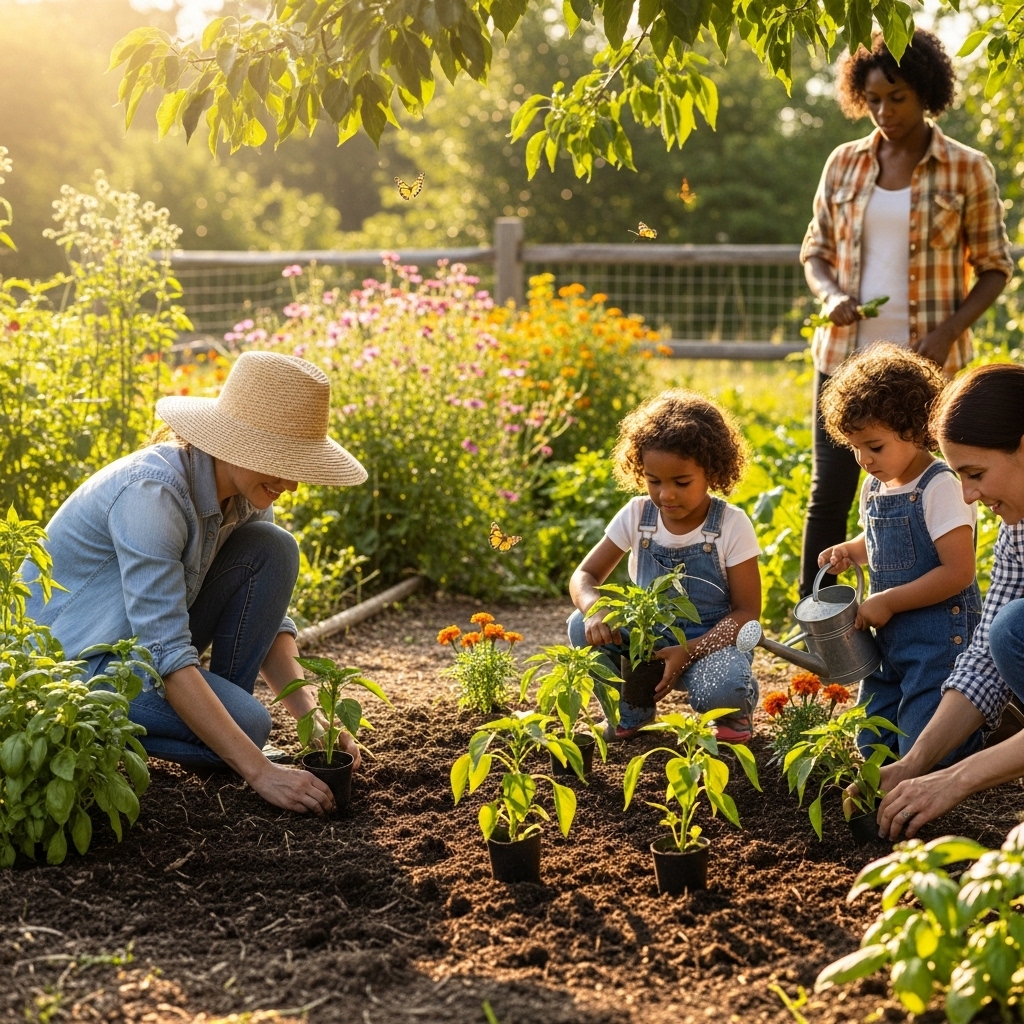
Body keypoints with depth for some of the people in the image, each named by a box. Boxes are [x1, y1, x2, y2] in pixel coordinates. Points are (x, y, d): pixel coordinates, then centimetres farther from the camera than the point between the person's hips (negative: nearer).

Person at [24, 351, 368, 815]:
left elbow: (269, 616, 1)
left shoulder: (244, 493, -6)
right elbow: (166, 654, -34)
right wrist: (260, 772, -36)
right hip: (72, 655, -8)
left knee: (273, 550, -9)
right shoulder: (151, 492, -31)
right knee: (247, 725, -25)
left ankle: (223, 704, 0)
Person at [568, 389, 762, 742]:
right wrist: (594, 610, -27)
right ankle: (632, 709, 4)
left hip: (711, 641, -3)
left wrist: (689, 652, -27)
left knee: (721, 690, -36)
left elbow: (747, 611, -12)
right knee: (582, 627, -23)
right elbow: (584, 576, -1)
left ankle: (735, 710, 5)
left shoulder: (732, 526, -13)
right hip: (648, 636, 3)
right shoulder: (636, 515, -5)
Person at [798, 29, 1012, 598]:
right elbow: (816, 250, 14)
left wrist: (950, 331, -14)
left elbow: (995, 268, 2)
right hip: (846, 354, 3)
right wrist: (831, 295, -8)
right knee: (829, 492, 4)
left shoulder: (967, 170, -2)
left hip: (925, 363, -2)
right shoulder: (845, 163, 7)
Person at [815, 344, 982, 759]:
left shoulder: (940, 489, -19)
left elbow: (958, 572, -23)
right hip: (891, 638, 8)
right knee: (873, 747, 14)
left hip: (939, 637, -8)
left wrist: (888, 602, -18)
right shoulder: (874, 488, 5)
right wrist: (849, 552, 2)